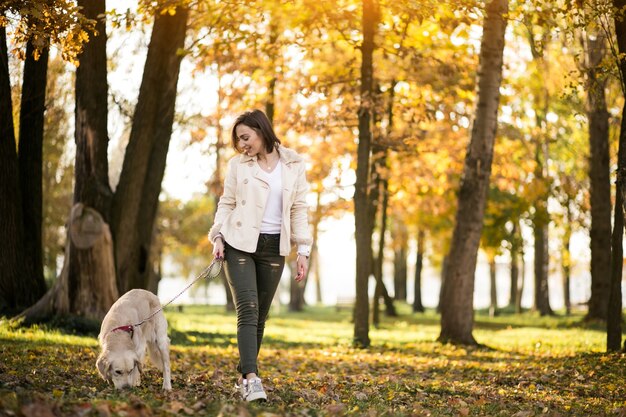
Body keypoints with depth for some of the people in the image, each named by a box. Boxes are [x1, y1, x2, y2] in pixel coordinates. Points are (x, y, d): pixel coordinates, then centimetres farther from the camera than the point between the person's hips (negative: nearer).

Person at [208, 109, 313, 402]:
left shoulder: (294, 165, 3)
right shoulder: (238, 164, 3)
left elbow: (299, 210, 6)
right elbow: (226, 203, 7)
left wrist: (303, 249, 2)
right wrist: (218, 237, -5)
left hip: (274, 247, 2)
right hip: (240, 244, -2)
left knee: (260, 314, 6)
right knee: (248, 309, -14)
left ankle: (244, 376, 17)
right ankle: (251, 378, -21)